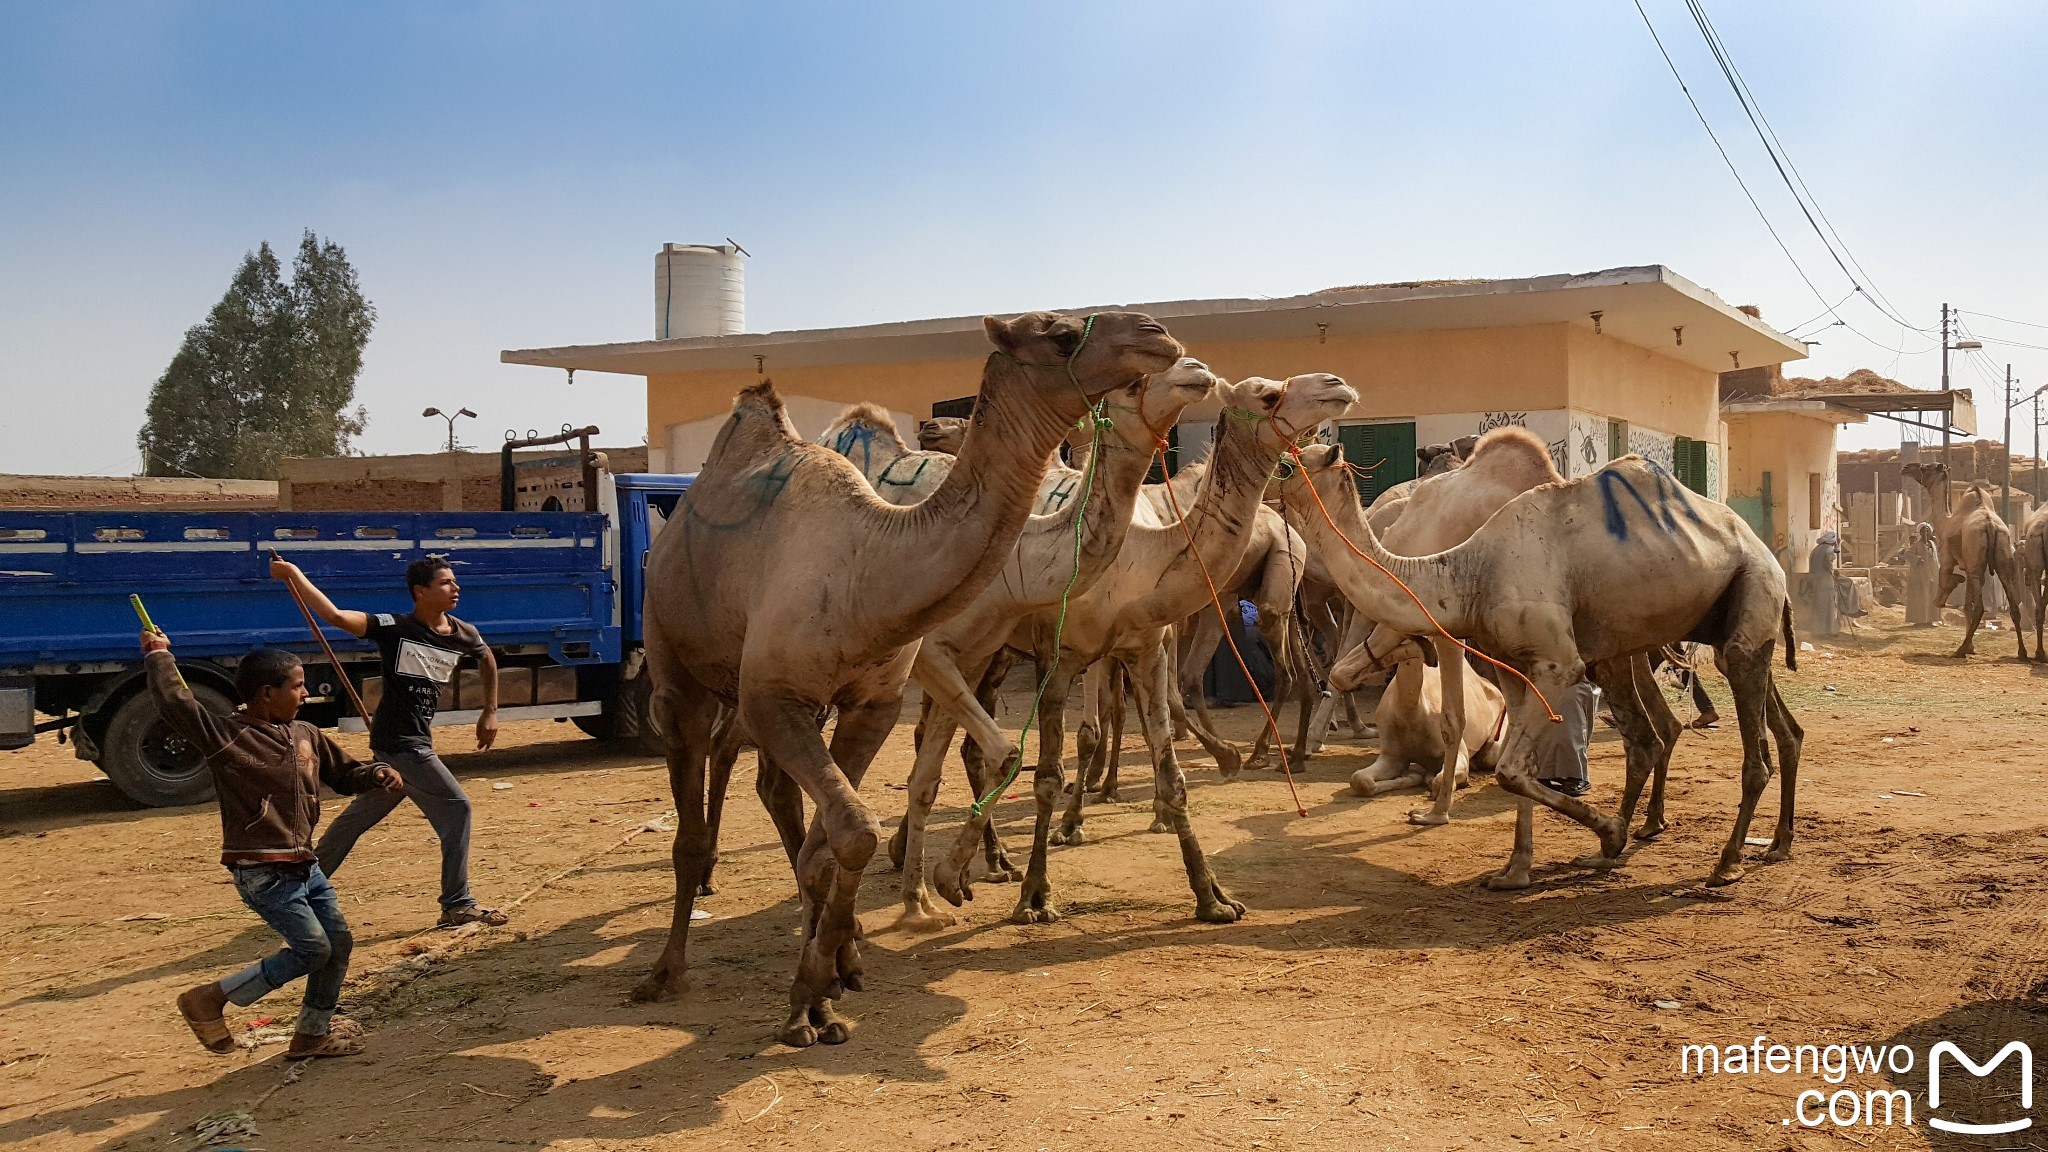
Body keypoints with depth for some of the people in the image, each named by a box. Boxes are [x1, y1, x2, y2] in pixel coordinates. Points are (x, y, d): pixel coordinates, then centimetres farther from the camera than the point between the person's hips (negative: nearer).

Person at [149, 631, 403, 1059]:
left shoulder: (306, 735, 8)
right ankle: (209, 999, 4)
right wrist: (158, 655, -13)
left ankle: (312, 1035, 27)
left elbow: (345, 772, 18)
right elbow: (174, 703, -25)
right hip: (261, 873, -8)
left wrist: (376, 775, -2)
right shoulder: (224, 736, -13)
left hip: (304, 866, 8)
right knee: (313, 948, -11)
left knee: (339, 943, 10)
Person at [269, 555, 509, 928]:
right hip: (400, 743, -7)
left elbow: (488, 659, 24)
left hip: (415, 742, 7)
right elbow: (335, 615, -25)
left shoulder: (463, 636, 3)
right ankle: (457, 905, 0)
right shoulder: (394, 628, -14)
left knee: (359, 816, 19)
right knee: (456, 808, -8)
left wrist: (490, 712, 21)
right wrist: (293, 574, -29)